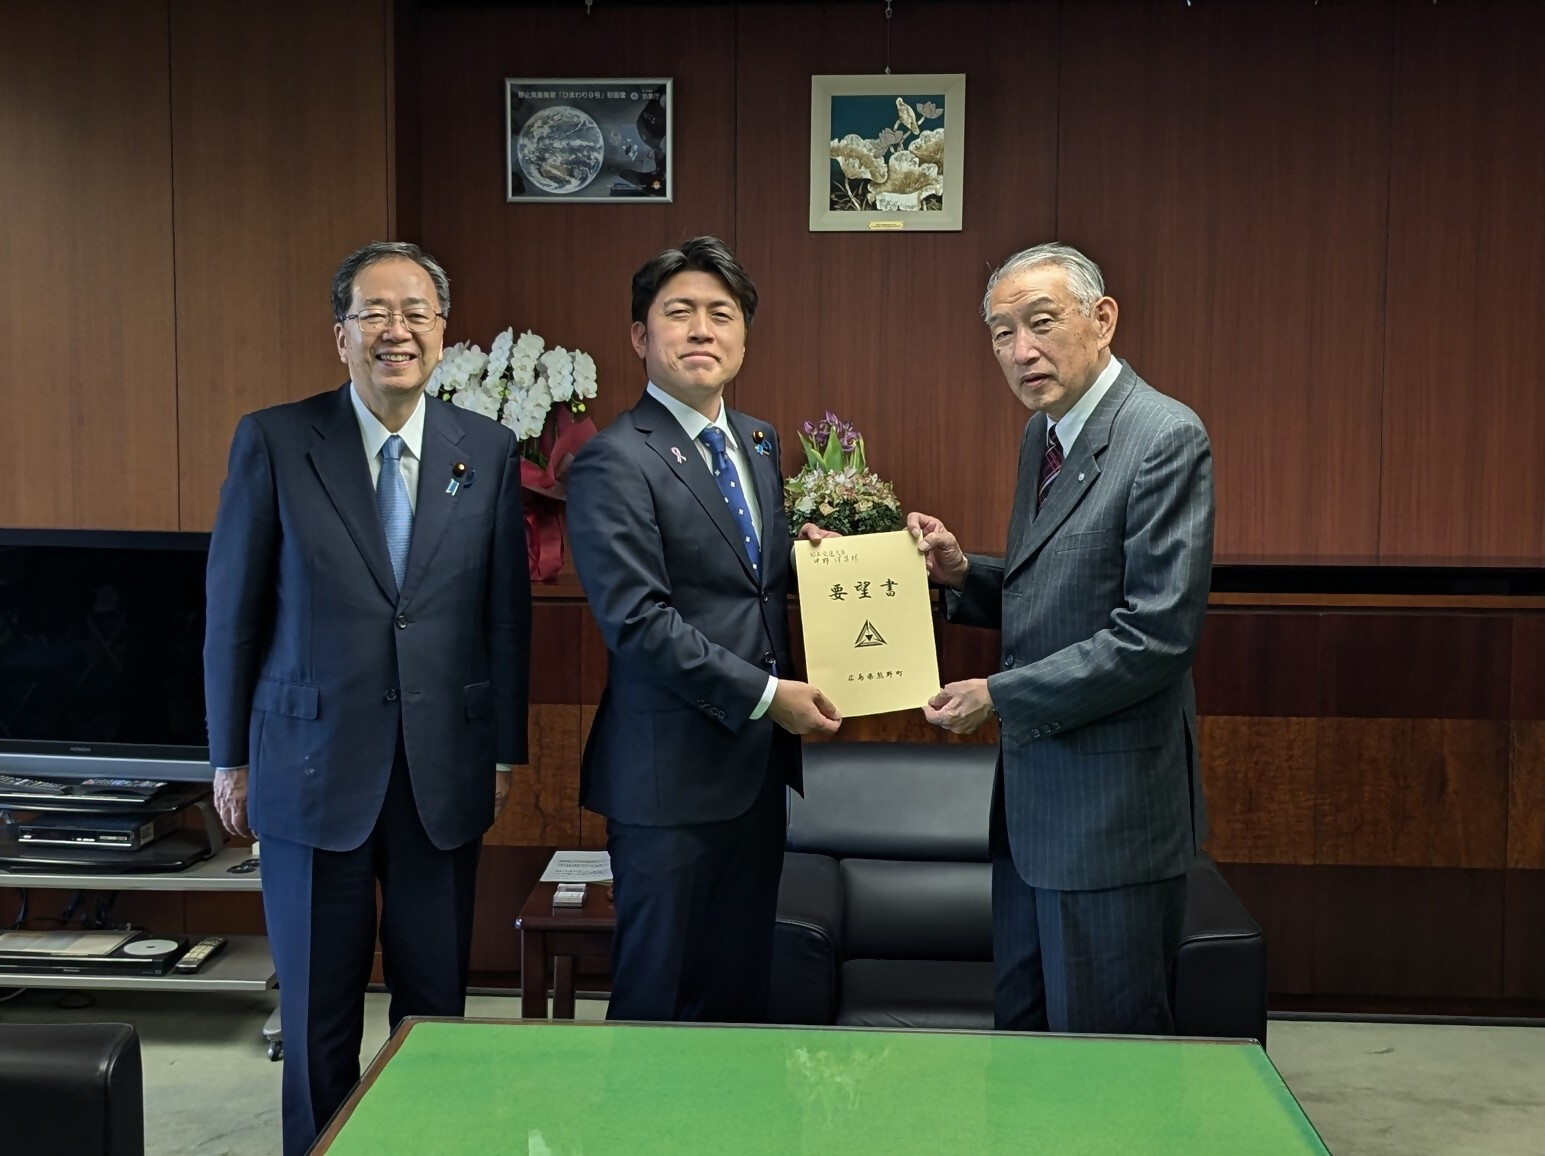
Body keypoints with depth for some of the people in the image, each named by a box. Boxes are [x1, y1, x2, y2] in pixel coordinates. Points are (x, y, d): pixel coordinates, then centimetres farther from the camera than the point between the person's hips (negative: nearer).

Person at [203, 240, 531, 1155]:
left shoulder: (489, 452, 1)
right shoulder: (272, 442, -4)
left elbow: (508, 610, 6)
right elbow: (233, 609, 0)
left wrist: (507, 750, 7)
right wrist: (231, 756, 2)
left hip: (444, 769, 2)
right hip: (313, 764, -1)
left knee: (436, 1000, 11)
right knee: (318, 1009, 11)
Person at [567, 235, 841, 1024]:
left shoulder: (761, 443, 13)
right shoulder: (613, 463, -12)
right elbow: (638, 621, -18)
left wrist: (805, 550, 2)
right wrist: (766, 694, -17)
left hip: (758, 761, 7)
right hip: (671, 775, -7)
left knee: (742, 987, 16)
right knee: (660, 996, 5)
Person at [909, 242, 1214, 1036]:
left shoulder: (1166, 439, -16)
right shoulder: (1041, 438, 12)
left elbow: (1156, 634, -22)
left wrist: (1001, 696, -17)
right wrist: (963, 574, 2)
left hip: (1112, 802, -9)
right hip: (1033, 793, 9)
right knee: (1021, 1027, 18)